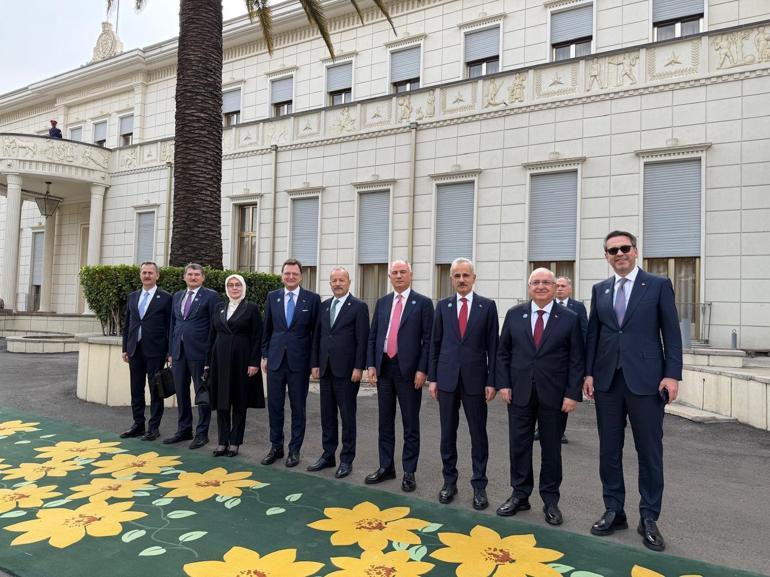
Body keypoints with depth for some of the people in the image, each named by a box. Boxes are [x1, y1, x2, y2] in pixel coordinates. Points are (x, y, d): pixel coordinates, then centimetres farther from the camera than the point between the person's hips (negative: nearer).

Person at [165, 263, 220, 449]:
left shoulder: (211, 296, -3)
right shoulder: (177, 296, 15)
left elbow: (214, 326, -7)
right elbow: (173, 324, 17)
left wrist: (210, 353, -12)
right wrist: (171, 351, 12)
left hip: (199, 352, -6)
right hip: (179, 351, 6)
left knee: (202, 393, 2)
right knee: (181, 393, 13)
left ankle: (202, 433, 12)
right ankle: (184, 430, 25)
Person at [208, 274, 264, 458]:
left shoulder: (251, 308, -2)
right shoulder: (220, 308, 11)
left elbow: (257, 338, -5)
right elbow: (213, 334, 12)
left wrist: (254, 362, -12)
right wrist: (209, 361, 7)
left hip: (242, 360, -4)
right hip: (220, 360, 4)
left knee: (239, 402, 4)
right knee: (221, 401, 6)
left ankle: (235, 442, 14)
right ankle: (222, 441, 15)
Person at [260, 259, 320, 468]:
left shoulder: (312, 299, -2)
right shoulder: (272, 297, 7)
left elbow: (316, 332, -1)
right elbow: (267, 329, 11)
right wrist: (265, 355, 9)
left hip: (299, 361, -2)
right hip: (275, 359, 3)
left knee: (298, 407, 6)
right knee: (274, 405, 9)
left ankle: (294, 449, 19)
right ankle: (276, 447, 23)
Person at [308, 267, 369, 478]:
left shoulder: (359, 307, -5)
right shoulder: (324, 305, 12)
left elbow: (362, 340, -9)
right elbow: (317, 336, 13)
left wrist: (358, 368, -14)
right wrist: (315, 363, 8)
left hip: (346, 371, -6)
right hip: (325, 370, 6)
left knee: (347, 417, 4)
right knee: (327, 415, 12)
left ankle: (347, 459, 14)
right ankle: (328, 455, 24)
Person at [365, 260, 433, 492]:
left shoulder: (423, 303, -3)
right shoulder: (382, 303, 11)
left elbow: (428, 339, -6)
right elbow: (373, 336, 12)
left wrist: (422, 370, -13)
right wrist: (371, 365, 3)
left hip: (408, 370, -4)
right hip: (383, 368, 5)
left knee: (410, 424, 5)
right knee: (385, 421, 13)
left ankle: (409, 472, 15)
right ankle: (386, 467, 25)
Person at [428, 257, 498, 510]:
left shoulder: (487, 306, 1)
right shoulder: (442, 306, 6)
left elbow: (492, 345, 0)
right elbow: (435, 343, 7)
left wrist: (491, 381, -5)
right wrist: (432, 377, 3)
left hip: (475, 378, -2)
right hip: (447, 378, 2)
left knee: (478, 434, 5)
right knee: (448, 433, 10)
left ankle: (479, 486, 17)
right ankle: (449, 481, 23)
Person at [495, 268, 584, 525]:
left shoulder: (570, 318, -1)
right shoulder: (514, 314, 4)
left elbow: (577, 360, -3)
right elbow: (503, 352, 7)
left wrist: (573, 394, -9)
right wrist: (503, 384, -2)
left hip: (554, 396, -2)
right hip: (519, 393, 2)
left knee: (551, 449, 8)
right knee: (519, 446, 9)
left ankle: (550, 501, 23)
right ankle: (520, 495, 24)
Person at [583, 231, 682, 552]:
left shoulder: (658, 285, 1)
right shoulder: (600, 290, 11)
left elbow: (671, 333, -2)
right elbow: (593, 333, 11)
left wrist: (672, 375, -9)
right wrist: (589, 373, 5)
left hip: (646, 380, -3)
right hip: (607, 380, 4)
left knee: (650, 452, 4)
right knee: (609, 450, 9)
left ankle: (649, 519, 17)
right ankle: (614, 511, 23)